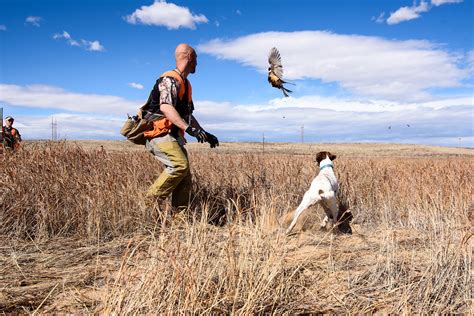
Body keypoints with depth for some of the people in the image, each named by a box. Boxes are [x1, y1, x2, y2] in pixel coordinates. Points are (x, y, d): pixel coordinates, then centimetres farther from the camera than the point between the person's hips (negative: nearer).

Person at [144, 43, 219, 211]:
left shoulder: (185, 84, 20)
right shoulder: (170, 79, -10)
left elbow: (188, 115, 28)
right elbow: (165, 107, -28)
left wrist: (205, 134, 22)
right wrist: (188, 128, -37)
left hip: (173, 137, 9)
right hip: (160, 135, -9)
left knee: (185, 180, 1)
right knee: (180, 165, -27)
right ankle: (151, 202, -18)